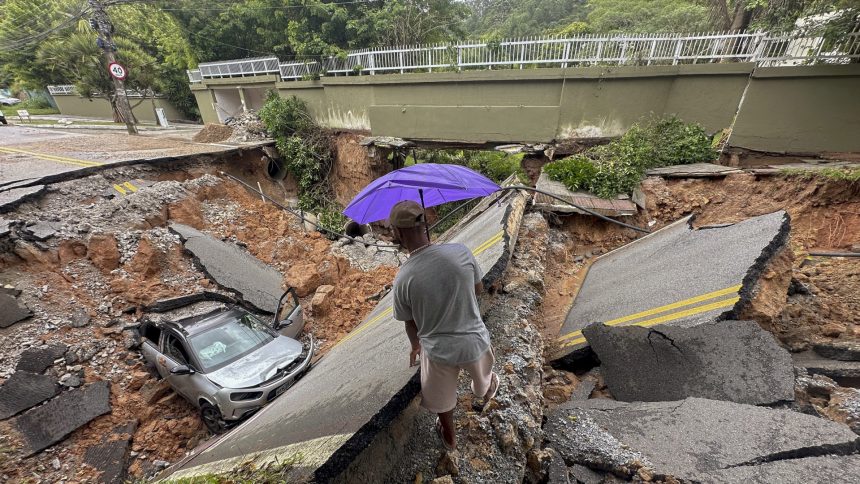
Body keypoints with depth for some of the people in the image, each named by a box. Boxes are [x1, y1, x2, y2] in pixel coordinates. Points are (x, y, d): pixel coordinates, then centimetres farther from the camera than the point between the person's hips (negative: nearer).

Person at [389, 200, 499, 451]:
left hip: (438, 350, -2)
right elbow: (478, 289, -4)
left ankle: (450, 438, 56)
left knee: (442, 398, 29)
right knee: (482, 374, 37)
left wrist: (415, 346, 15)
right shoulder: (461, 251, -22)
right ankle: (486, 392, 70)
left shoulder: (402, 279, -23)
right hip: (474, 341, 2)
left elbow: (411, 324, -6)